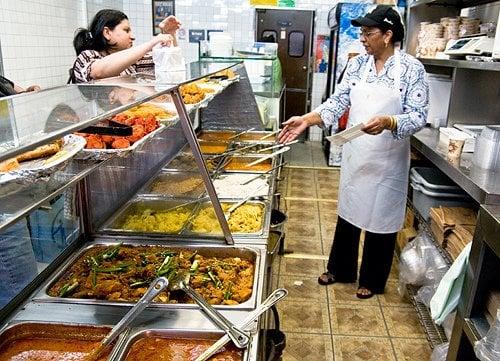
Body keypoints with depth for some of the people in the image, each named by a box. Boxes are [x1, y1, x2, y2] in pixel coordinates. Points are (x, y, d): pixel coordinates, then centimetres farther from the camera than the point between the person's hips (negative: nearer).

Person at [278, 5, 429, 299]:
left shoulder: (412, 68, -10)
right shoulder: (357, 64, 3)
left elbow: (418, 116, -14)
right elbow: (338, 101, -1)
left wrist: (388, 122, -33)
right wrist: (307, 119, -15)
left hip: (388, 161, -4)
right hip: (355, 155, 4)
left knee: (380, 220, 10)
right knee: (348, 212, 16)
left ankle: (372, 281, 32)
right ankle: (341, 270, 37)